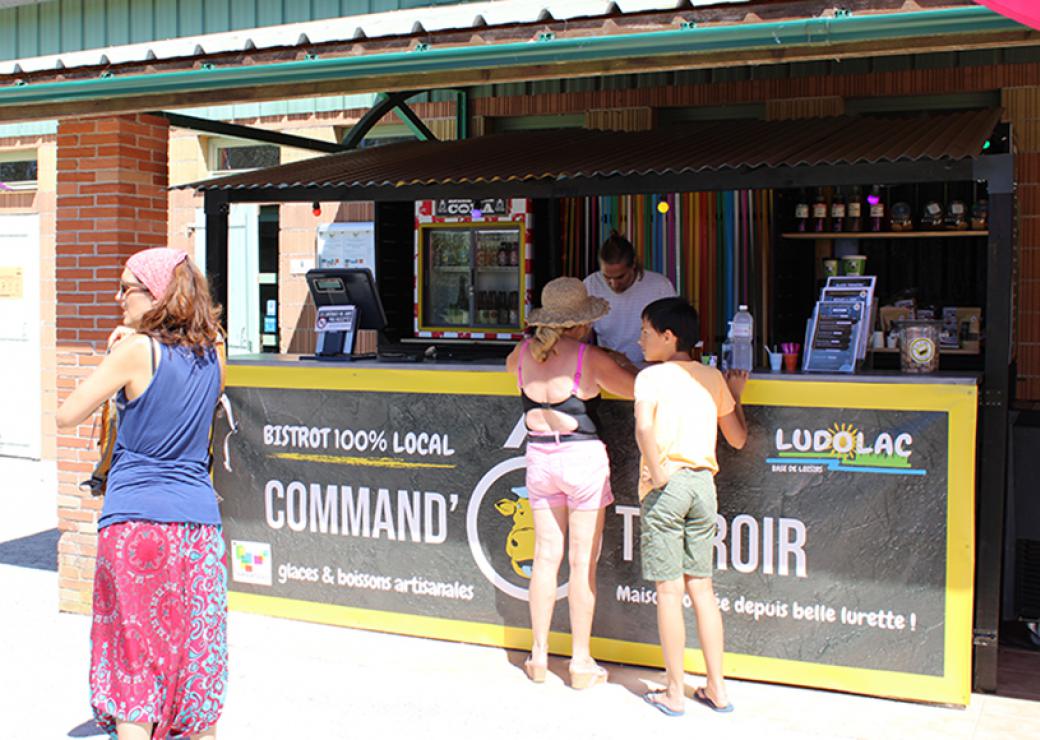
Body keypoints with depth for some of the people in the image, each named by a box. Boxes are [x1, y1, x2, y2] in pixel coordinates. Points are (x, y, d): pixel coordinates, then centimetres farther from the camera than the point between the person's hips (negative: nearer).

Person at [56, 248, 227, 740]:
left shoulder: (136, 350, -10)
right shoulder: (212, 354, 6)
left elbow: (66, 416, -3)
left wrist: (111, 357, 5)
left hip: (136, 518, -5)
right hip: (199, 516, 5)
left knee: (134, 656, 3)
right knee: (197, 649, 13)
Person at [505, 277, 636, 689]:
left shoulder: (524, 353, 3)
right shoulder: (589, 358, -13)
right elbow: (634, 389, -2)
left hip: (539, 458, 5)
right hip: (584, 458, -5)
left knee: (546, 556, 11)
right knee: (583, 561, 3)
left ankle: (538, 656, 17)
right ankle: (581, 663, 10)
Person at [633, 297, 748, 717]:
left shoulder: (651, 376, -5)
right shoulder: (713, 378, 9)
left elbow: (644, 426, -25)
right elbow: (738, 438, 15)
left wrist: (657, 472, -16)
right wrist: (736, 394, 26)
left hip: (667, 485, -5)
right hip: (704, 482, 5)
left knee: (669, 589, 1)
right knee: (701, 586, 13)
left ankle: (674, 693, 9)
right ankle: (717, 689, 17)